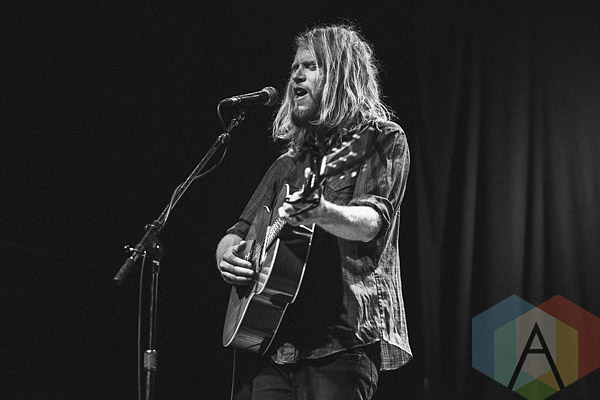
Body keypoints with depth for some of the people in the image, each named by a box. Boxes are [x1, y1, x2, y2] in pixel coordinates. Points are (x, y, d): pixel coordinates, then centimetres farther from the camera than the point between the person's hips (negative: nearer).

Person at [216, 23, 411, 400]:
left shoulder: (382, 140, 2)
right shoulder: (288, 163, 21)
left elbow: (371, 223, -15)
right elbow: (240, 231, 22)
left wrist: (322, 213, -36)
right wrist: (227, 255, -2)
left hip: (341, 339, -6)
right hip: (275, 340, 6)